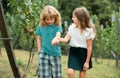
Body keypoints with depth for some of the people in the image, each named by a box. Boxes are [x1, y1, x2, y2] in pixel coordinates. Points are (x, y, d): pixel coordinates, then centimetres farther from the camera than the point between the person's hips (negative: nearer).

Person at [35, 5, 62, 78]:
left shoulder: (57, 26, -3)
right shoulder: (40, 27, 0)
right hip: (44, 53, 0)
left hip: (55, 53, 0)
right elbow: (39, 39, 9)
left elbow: (58, 35, -20)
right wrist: (39, 51, 6)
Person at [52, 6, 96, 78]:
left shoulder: (88, 31, -15)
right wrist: (59, 39, -29)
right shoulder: (72, 27, -3)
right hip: (73, 51, 3)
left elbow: (89, 47, -11)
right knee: (70, 72, -12)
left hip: (83, 53, -3)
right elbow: (66, 39, -6)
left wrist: (87, 61, -10)